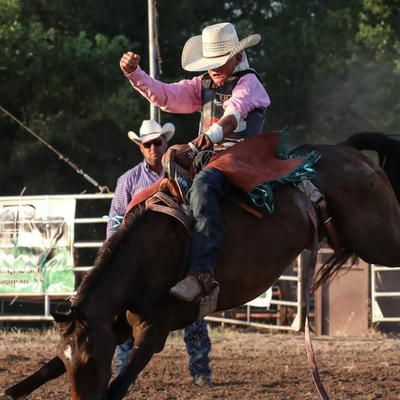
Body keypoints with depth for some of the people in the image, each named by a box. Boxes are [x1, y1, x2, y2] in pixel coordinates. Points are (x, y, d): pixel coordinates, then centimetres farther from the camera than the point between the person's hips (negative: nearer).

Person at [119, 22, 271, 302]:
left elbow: (230, 118, -20)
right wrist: (134, 73, -7)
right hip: (208, 155, 9)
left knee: (202, 187, -36)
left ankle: (202, 273, -48)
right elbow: (164, 96, 12)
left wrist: (194, 149, -37)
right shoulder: (203, 86, 19)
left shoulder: (247, 83, -3)